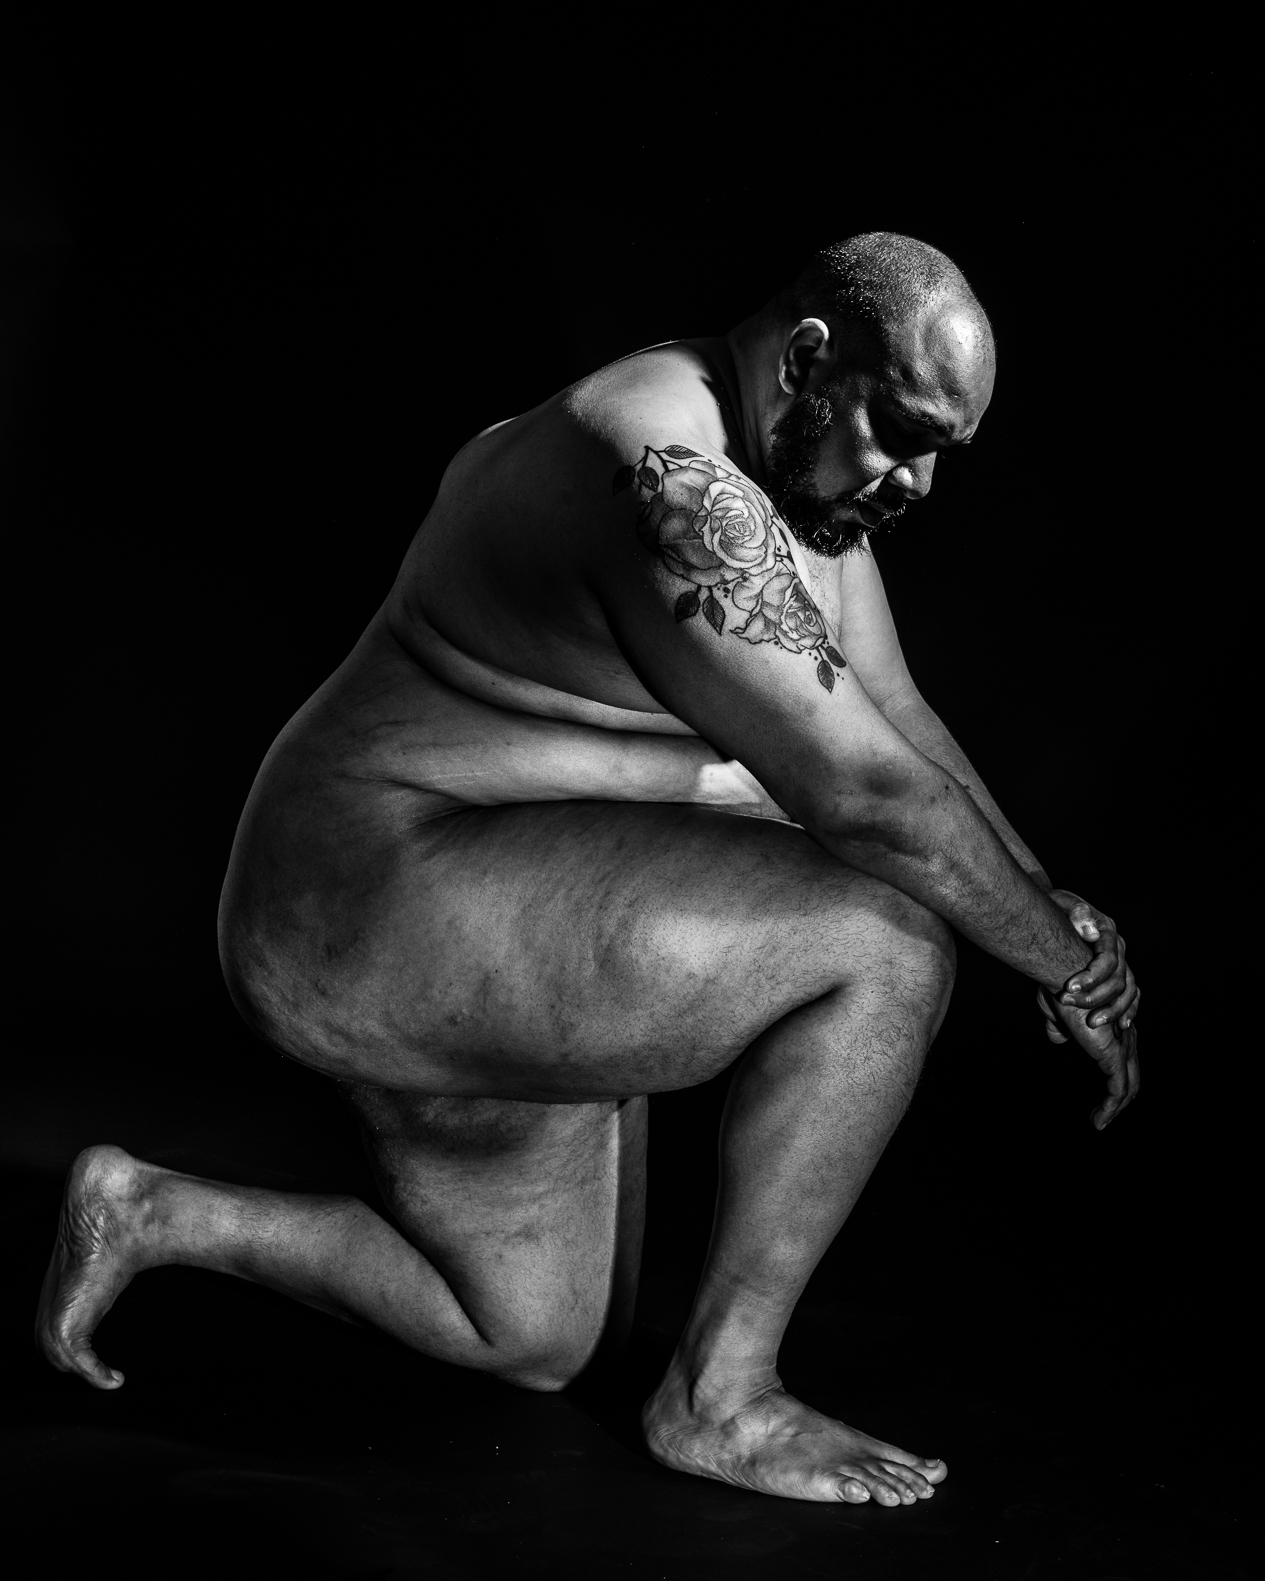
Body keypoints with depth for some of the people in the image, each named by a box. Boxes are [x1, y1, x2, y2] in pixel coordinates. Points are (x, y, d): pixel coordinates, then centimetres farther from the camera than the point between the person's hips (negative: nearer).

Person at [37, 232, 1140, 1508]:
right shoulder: (676, 481, -26)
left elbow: (897, 726, 12)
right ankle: (718, 1399, -7)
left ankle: (156, 1216, 26)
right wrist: (1066, 961, -14)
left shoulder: (800, 466, 7)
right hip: (392, 909, -11)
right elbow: (863, 794, -26)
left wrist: (1044, 905, 3)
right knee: (890, 951, -21)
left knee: (539, 1347, 22)